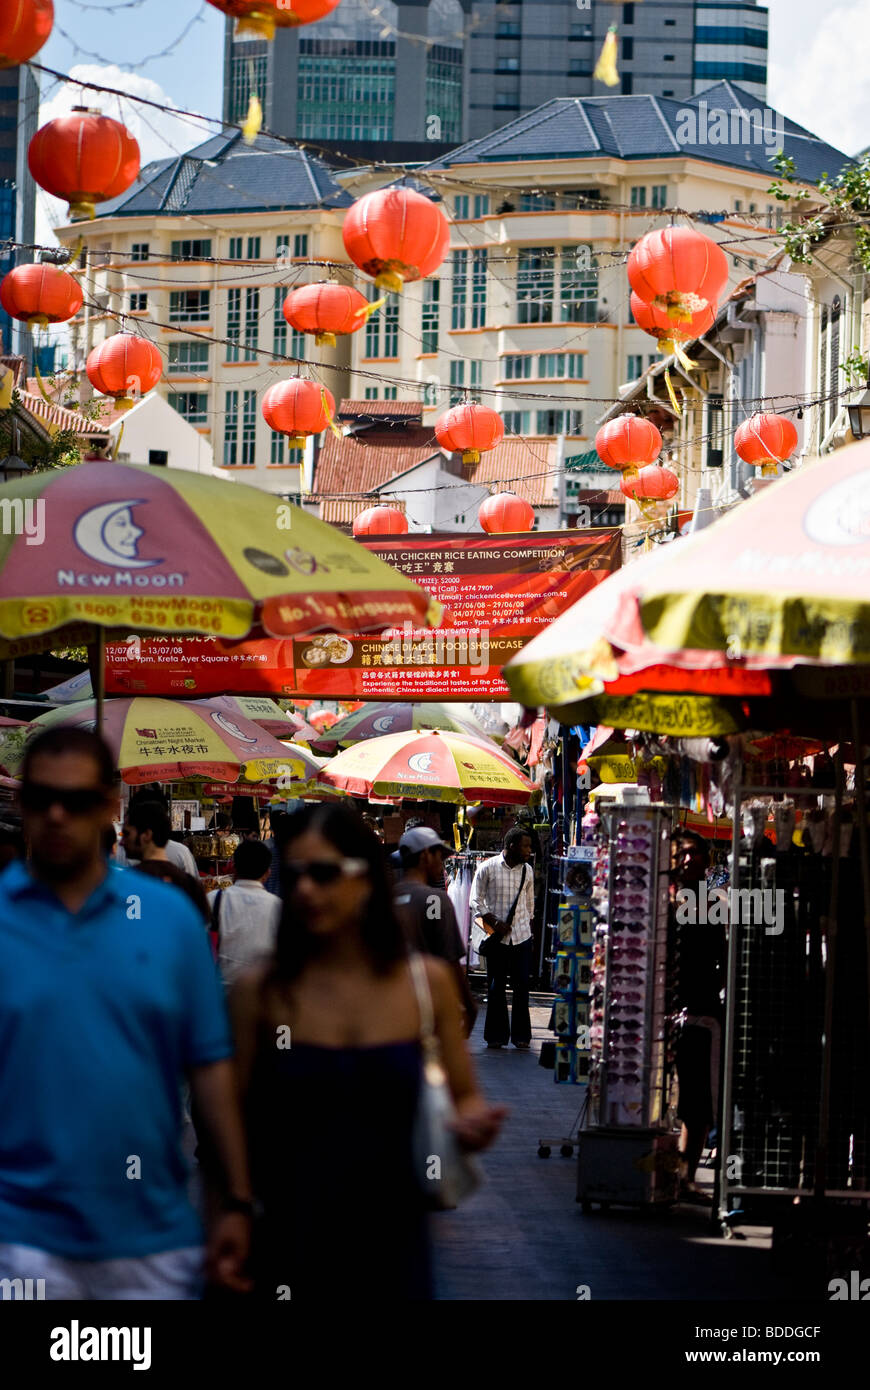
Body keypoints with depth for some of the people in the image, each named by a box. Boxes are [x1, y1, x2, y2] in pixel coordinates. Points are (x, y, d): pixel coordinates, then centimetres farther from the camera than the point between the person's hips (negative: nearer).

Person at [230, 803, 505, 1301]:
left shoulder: (427, 982, 0)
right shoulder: (261, 993, -4)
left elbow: (465, 1095, 12)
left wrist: (474, 1122, -11)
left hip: (394, 1228, 1)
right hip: (294, 1236, -1)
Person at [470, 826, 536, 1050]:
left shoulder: (527, 871, 9)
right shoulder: (488, 868, -3)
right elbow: (475, 902, -2)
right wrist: (495, 923, -11)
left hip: (521, 936, 3)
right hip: (496, 937, -2)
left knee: (522, 987, -1)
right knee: (496, 987, 2)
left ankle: (521, 1036, 7)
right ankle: (496, 1036, 10)